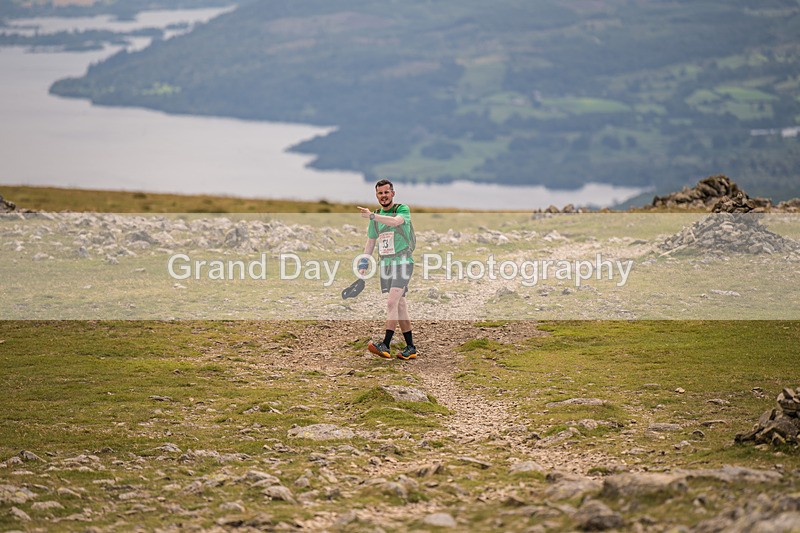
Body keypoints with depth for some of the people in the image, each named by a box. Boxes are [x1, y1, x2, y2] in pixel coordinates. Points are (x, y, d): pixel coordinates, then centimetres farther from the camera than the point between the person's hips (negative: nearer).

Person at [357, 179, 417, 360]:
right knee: (400, 305, 8)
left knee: (392, 303, -18)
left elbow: (396, 221, -29)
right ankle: (410, 347, 12)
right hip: (386, 264, 7)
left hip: (402, 262, -7)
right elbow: (370, 241, 22)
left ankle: (385, 345, -24)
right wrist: (363, 264, 12)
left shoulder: (403, 209, -6)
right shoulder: (376, 216, 14)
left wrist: (371, 216, -37)